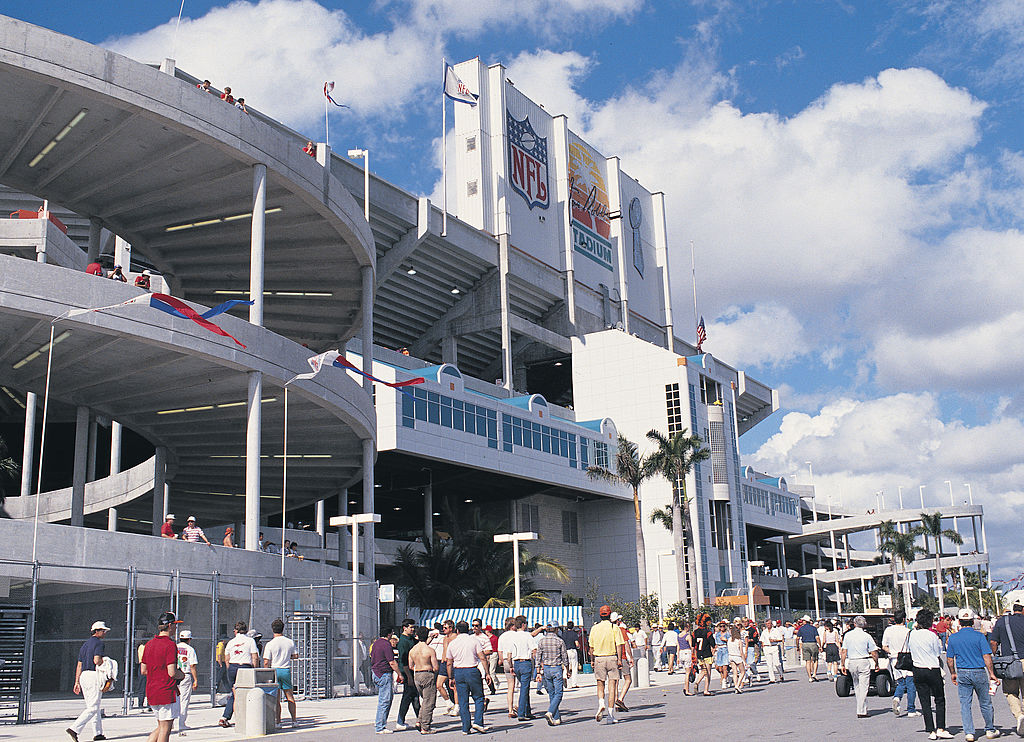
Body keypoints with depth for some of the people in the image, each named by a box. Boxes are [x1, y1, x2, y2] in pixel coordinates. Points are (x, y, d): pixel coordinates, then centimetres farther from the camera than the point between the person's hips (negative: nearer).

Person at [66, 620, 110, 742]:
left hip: (83, 676, 9)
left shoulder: (84, 644, 20)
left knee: (92, 706, 13)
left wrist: (77, 682, 19)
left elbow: (79, 665, 19)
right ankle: (74, 729, -19)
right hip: (94, 675, -9)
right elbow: (97, 660, -22)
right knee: (93, 708, -8)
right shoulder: (99, 643, -7)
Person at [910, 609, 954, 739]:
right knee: (940, 700, 8)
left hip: (918, 671, 4)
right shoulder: (932, 635, -12)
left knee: (925, 702, 7)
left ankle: (931, 731, 6)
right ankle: (940, 729, 1)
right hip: (933, 670, -4)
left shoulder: (912, 634, 0)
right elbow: (938, 652, 0)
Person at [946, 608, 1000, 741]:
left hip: (962, 674, 1)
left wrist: (953, 673, 18)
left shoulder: (953, 638, 0)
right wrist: (992, 674, -5)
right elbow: (987, 656, -11)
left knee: (965, 704, 5)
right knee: (985, 703, 13)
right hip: (979, 672, -1)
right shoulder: (979, 635, -8)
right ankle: (990, 730, 25)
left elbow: (949, 659, 5)